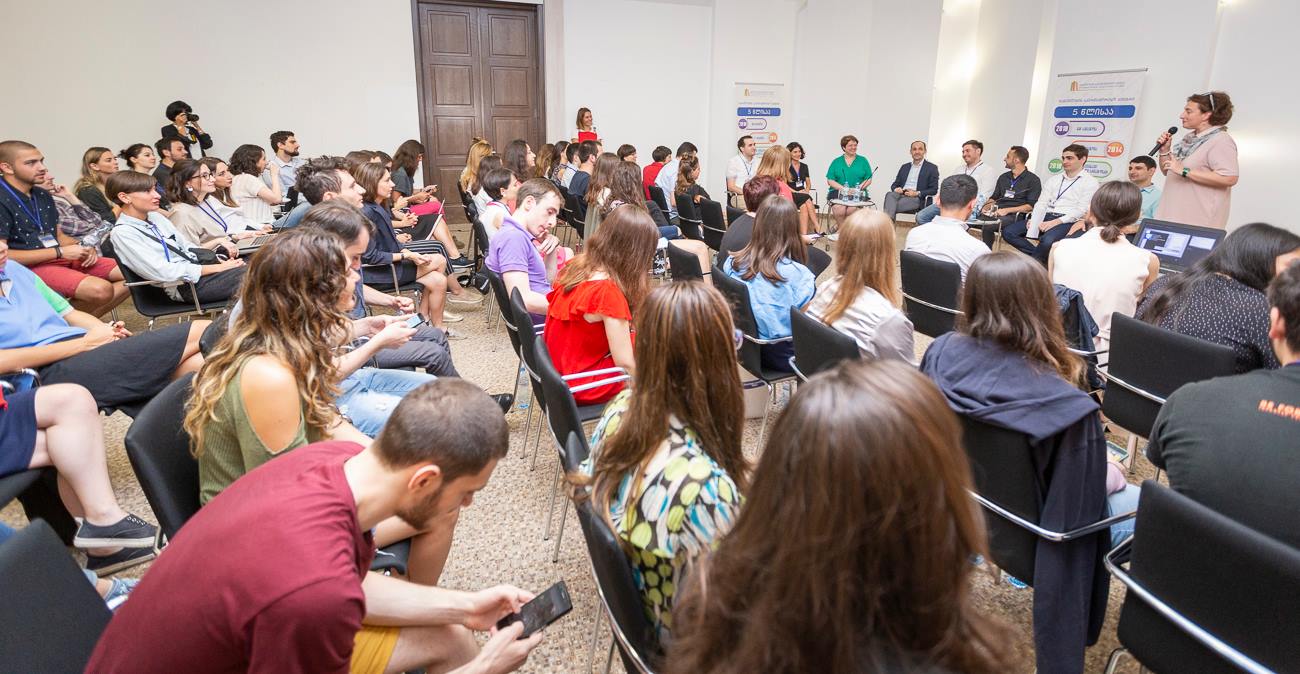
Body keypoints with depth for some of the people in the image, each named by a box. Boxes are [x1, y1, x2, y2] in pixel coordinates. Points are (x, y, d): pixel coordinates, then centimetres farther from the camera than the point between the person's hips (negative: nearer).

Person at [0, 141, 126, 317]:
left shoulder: (43, 195, 13)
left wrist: (81, 247, -2)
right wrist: (60, 252, -17)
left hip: (63, 258, 8)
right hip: (30, 267, -8)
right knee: (100, 289, -32)